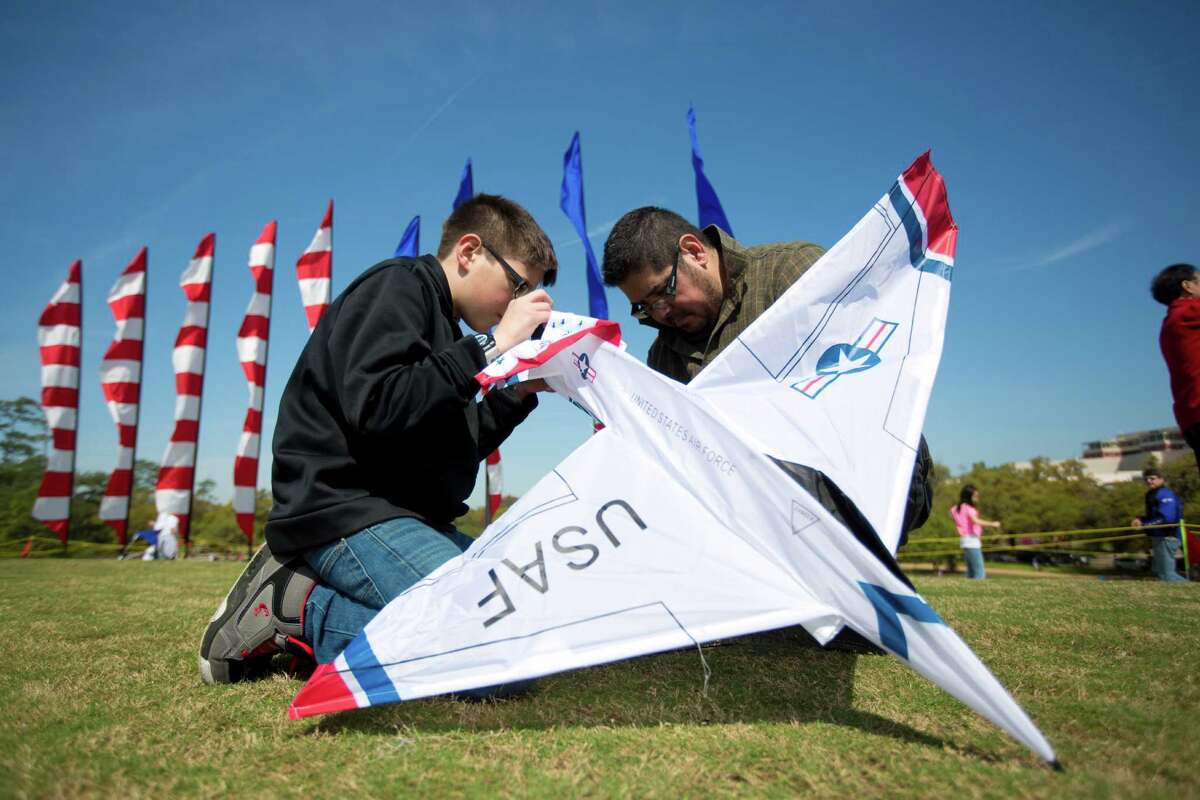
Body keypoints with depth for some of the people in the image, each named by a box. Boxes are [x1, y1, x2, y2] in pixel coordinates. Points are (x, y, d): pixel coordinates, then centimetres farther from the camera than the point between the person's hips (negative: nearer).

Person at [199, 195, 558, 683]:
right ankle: (298, 610, -7)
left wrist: (520, 392, 12)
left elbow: (453, 451, 20)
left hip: (399, 515, 10)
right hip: (344, 511, -10)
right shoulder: (400, 283, -5)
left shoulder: (436, 319, 21)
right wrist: (490, 347, -16)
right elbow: (376, 408, -23)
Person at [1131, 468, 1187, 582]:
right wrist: (1141, 519, 2)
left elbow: (1167, 518, -25)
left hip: (1166, 538, -11)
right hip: (1159, 538, 11)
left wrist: (1145, 525, -23)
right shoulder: (1152, 495, 16)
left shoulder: (1164, 494, -15)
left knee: (1166, 574, -7)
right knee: (1157, 571, 17)